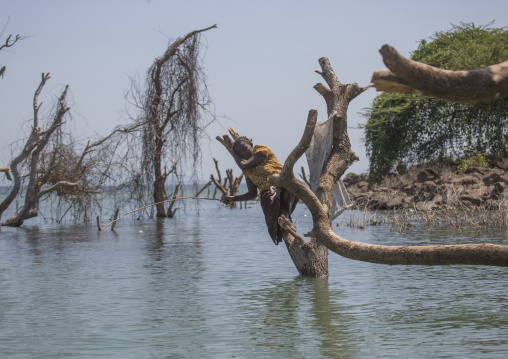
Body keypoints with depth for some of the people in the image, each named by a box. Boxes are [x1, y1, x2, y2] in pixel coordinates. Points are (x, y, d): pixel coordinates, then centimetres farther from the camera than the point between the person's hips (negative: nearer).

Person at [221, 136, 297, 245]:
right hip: (267, 194, 5)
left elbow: (244, 166, -4)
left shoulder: (262, 150, 8)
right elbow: (252, 194, 25)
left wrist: (233, 154, 14)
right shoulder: (248, 171, 24)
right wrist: (233, 199, 13)